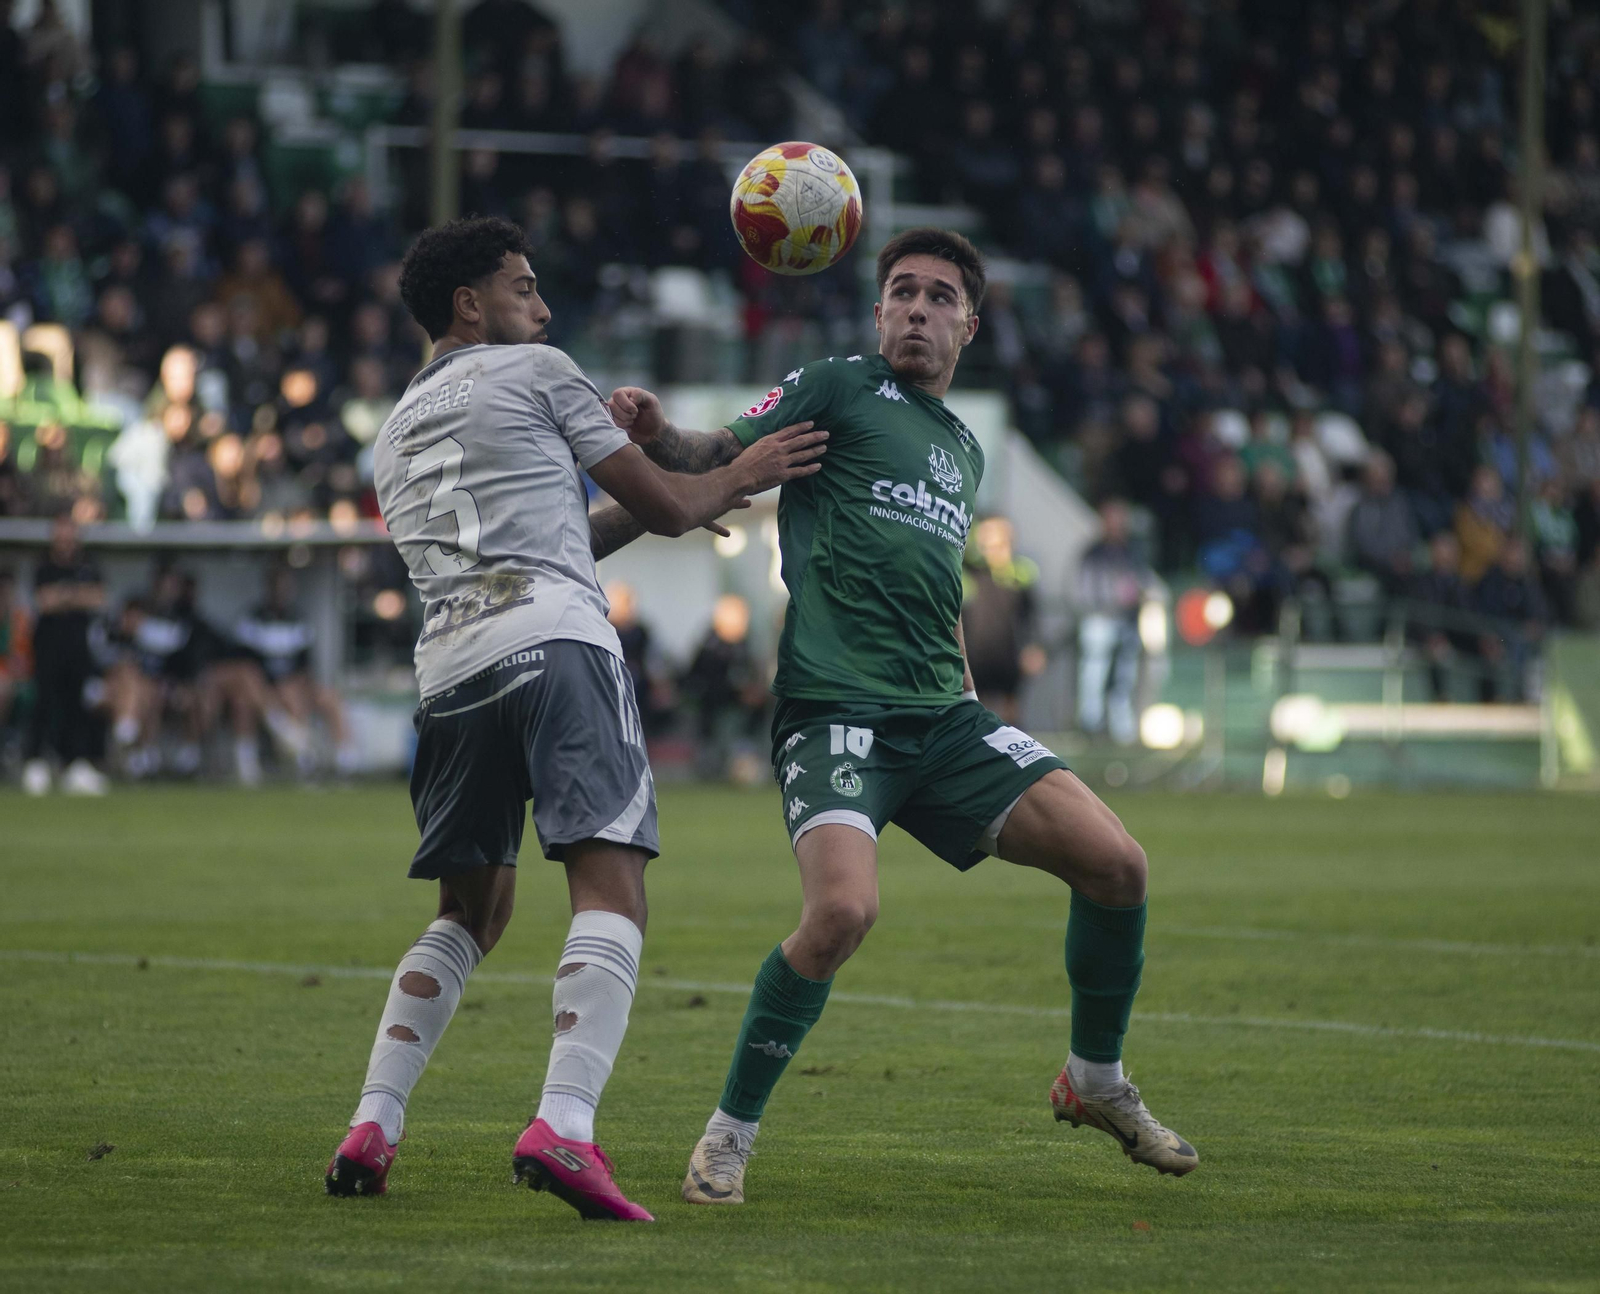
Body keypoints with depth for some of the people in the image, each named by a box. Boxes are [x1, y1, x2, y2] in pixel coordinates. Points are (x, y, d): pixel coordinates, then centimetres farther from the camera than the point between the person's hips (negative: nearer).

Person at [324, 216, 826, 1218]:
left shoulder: (395, 437, 30)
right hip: (553, 641, -7)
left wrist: (644, 514, 45)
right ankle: (564, 1128, -31)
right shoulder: (535, 372, 10)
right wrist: (738, 480, 32)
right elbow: (664, 506, 14)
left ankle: (372, 1128, 9)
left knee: (470, 912, 20)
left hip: (450, 665, 7)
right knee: (611, 889, -13)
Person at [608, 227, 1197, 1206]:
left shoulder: (965, 448, 23)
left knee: (1117, 865, -5)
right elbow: (715, 463, -6)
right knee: (845, 910, -29)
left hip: (942, 717, 6)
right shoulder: (837, 388, 4)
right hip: (835, 710, -6)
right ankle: (731, 1133, -9)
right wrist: (655, 434, -26)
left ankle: (1096, 1082, 19)